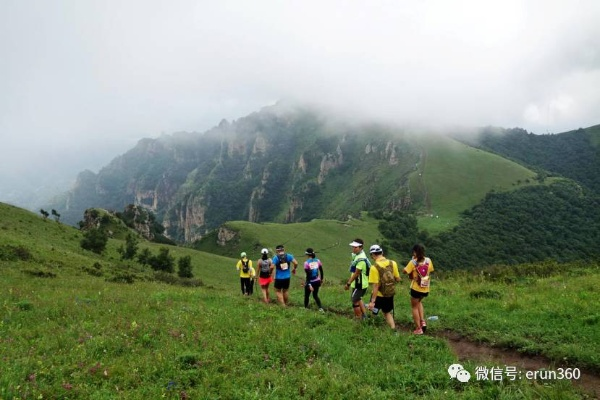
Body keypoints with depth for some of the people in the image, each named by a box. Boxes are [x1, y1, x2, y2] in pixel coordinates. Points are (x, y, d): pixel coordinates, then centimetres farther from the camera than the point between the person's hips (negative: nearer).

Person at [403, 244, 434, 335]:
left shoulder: (413, 262, -17)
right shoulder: (428, 260, -5)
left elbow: (405, 271, -13)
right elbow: (431, 271, 8)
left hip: (416, 288, -5)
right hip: (426, 289, 5)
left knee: (414, 307, 12)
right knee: (419, 302, 31)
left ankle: (418, 329, 13)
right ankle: (423, 321, 19)